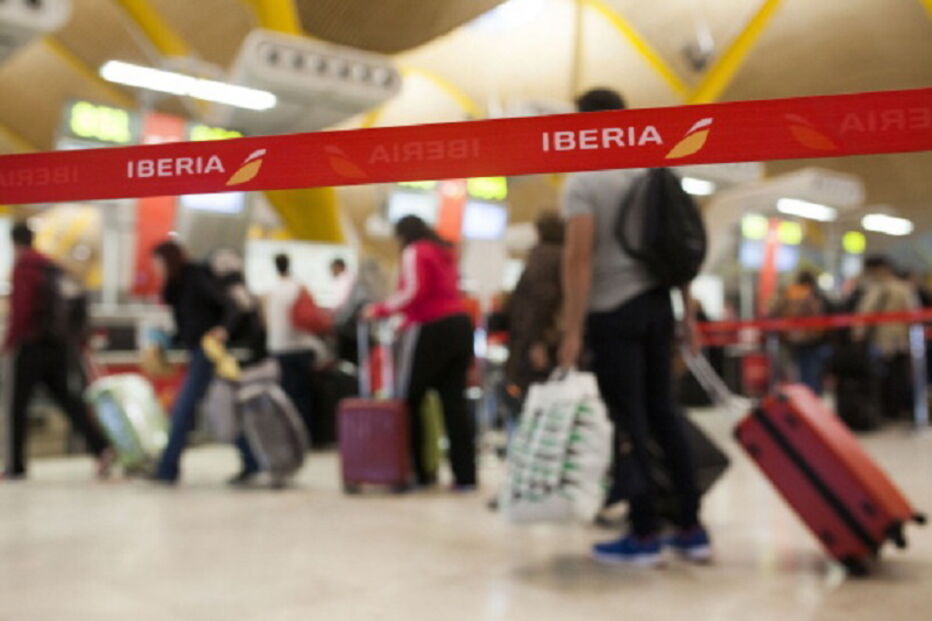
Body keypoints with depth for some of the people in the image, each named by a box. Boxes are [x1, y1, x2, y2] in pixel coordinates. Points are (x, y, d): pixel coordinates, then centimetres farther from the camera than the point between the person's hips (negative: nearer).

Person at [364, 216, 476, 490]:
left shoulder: (414, 252, -2)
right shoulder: (446, 252, 22)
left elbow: (414, 292, -16)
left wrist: (380, 310, -7)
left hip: (430, 330, -8)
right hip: (460, 325, 8)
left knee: (409, 400, 2)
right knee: (454, 401, 6)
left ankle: (416, 471, 3)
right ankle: (465, 474, 4)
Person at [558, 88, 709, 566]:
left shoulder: (583, 181, -8)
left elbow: (579, 256, -18)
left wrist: (573, 330, -18)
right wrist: (687, 312, 16)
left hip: (613, 312, -6)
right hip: (656, 304, 7)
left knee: (630, 421, 0)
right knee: (663, 413, 13)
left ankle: (645, 536, 7)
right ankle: (691, 529, 17)